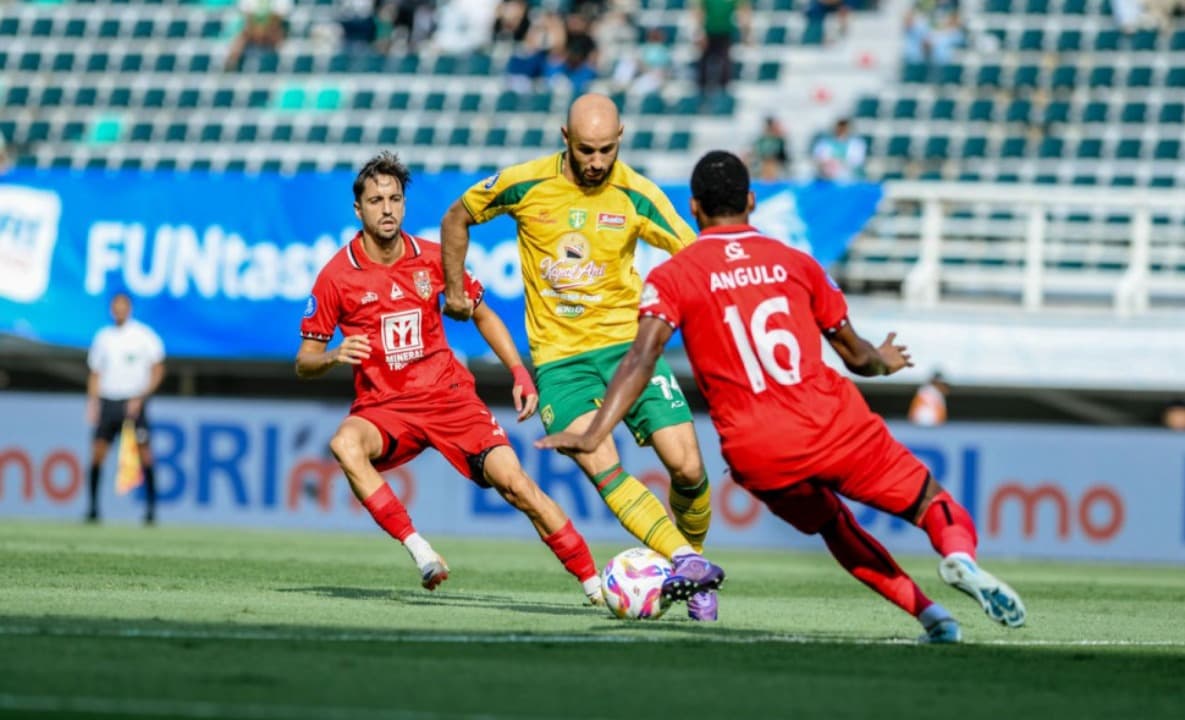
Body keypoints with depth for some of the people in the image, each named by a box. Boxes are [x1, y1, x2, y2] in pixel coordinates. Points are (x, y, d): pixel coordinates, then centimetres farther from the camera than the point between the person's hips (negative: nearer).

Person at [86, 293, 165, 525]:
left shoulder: (144, 336, -1)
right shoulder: (103, 337, 11)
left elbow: (157, 371, -2)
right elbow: (96, 373, 16)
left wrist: (140, 398, -11)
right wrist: (92, 403, 4)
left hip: (134, 403, -3)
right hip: (108, 401, 3)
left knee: (144, 454, -8)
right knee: (97, 452, -5)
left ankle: (151, 507, -3)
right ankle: (93, 507, 1)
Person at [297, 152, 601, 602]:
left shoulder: (433, 259, 1)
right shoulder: (337, 276, -5)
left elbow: (482, 316, 17)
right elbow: (304, 363, 0)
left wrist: (519, 373, 7)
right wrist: (334, 357, -23)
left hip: (448, 396, 2)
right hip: (383, 407, -1)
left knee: (514, 482, -13)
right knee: (345, 444, -35)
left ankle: (594, 583, -2)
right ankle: (418, 550, -33)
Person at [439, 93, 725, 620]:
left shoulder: (637, 196, -5)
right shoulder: (525, 184, -5)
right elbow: (457, 217, 12)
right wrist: (455, 289, 10)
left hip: (627, 341, 1)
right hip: (559, 356, -1)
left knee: (687, 467, -10)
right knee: (603, 469, -24)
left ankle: (690, 558, 15)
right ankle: (688, 562, -30)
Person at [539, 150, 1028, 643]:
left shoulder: (671, 278, 5)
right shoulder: (795, 263, 12)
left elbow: (642, 360, -11)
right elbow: (857, 356, 20)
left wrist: (593, 435, -16)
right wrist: (884, 362, 42)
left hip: (758, 455, 0)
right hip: (835, 426, 0)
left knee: (832, 526, 28)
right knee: (932, 505, 11)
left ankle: (932, 616, 18)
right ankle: (960, 555, -23)